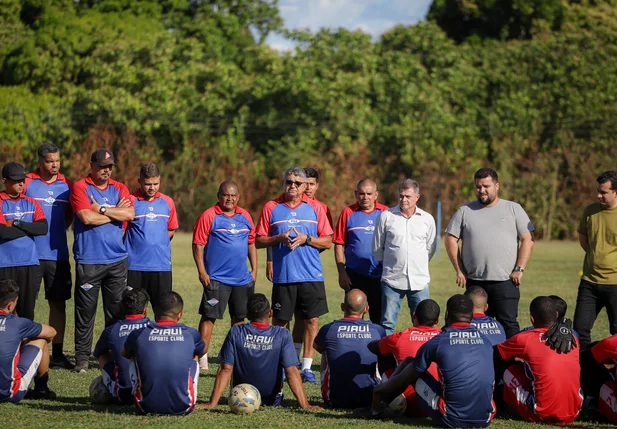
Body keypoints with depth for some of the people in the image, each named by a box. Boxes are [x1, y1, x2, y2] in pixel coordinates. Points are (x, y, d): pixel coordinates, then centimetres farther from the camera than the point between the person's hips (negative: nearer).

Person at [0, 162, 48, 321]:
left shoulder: (31, 203, 12)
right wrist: (30, 228, -4)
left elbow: (43, 228, -2)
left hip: (30, 265, 4)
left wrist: (17, 224, -9)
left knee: (27, 311, 6)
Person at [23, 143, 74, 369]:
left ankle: (57, 354, 10)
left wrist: (56, 232, 9)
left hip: (58, 254, 3)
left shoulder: (67, 186, 8)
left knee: (58, 303, 5)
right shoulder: (27, 183, -2)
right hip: (30, 254, -3)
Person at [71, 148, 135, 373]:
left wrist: (101, 209, -9)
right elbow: (87, 217, -14)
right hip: (88, 261, -4)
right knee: (85, 311, -2)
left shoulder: (119, 189, 12)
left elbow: (129, 214, -5)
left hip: (117, 260, 4)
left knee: (117, 311, 5)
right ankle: (82, 358, 4)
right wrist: (116, 212, -2)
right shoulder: (80, 188, 0)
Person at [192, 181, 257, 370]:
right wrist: (202, 271, -13)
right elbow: (198, 244, -8)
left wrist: (254, 269, 13)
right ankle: (202, 355, -4)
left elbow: (251, 243, 18)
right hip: (216, 278, -5)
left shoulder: (245, 216, 10)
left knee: (239, 317, 12)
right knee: (209, 316, -6)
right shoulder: (209, 216, -6)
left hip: (242, 277, 5)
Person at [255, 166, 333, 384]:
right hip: (283, 275, -1)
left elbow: (327, 241, 6)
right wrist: (279, 238, -11)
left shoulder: (315, 208, 6)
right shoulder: (271, 208, 5)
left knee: (312, 320, -1)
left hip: (311, 275, 1)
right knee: (280, 322, 2)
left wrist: (306, 239, -11)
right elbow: (259, 241, 6)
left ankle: (307, 368, 7)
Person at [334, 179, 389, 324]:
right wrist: (341, 272, -4)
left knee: (380, 318, 5)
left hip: (380, 275, 1)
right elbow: (339, 244, 2)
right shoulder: (348, 213, 2)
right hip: (355, 275, 0)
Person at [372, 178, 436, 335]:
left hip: (420, 281, 1)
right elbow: (377, 247, 10)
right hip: (392, 279, -1)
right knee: (387, 324, 1)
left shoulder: (427, 219, 6)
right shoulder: (386, 217, 1)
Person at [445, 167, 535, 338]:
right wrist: (459, 271, 3)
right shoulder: (465, 211, 11)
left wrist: (519, 269, -6)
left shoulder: (513, 209, 6)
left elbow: (528, 239, 2)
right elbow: (451, 239, 10)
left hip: (505, 281, -3)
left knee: (508, 324, -7)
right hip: (474, 282, 3)